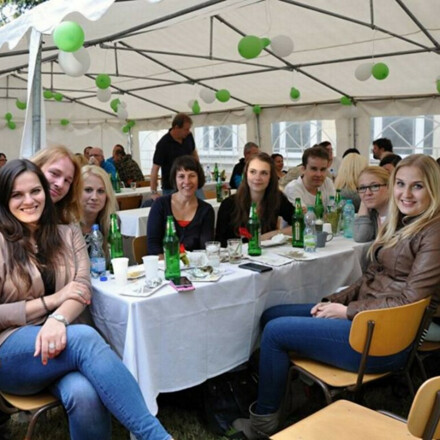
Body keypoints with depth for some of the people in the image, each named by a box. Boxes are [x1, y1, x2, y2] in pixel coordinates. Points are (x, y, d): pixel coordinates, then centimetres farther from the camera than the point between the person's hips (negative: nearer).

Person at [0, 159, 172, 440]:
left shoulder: (68, 234, 11)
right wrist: (51, 300, -11)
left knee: (85, 395, -35)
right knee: (86, 338, -35)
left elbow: (83, 288, -2)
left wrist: (58, 319, -24)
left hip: (57, 338, 3)